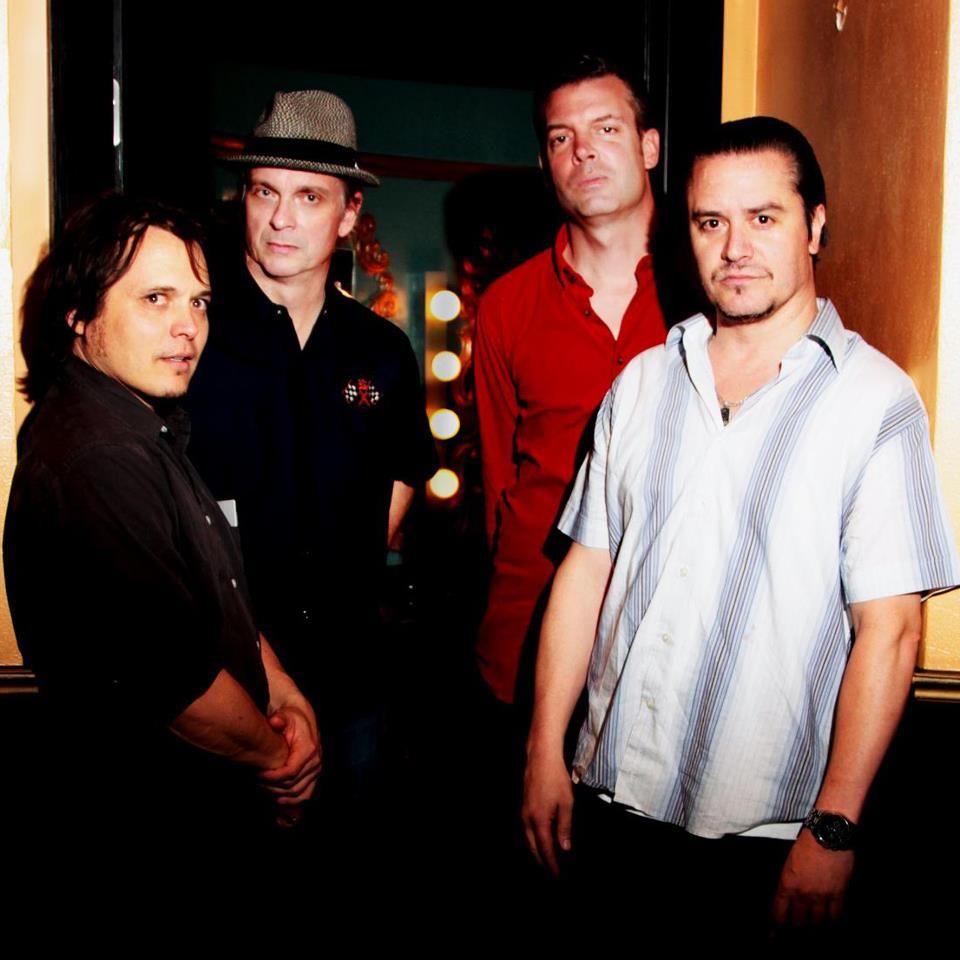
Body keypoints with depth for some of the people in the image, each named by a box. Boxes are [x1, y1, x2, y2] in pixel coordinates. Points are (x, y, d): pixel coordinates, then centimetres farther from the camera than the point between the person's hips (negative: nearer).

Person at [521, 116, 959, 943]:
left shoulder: (875, 402, -7)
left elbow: (889, 631, -11)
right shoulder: (643, 382, 6)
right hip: (610, 798, 4)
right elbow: (586, 569, 6)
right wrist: (546, 753, 3)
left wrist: (834, 830, -13)